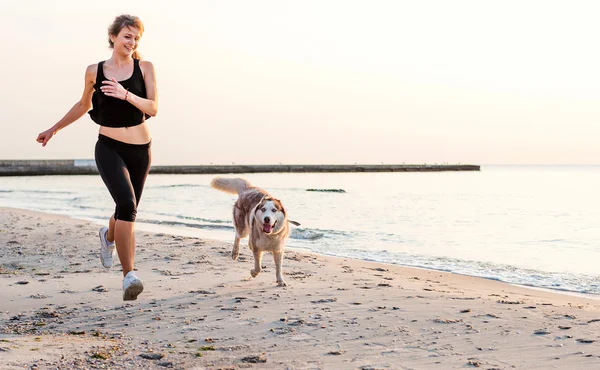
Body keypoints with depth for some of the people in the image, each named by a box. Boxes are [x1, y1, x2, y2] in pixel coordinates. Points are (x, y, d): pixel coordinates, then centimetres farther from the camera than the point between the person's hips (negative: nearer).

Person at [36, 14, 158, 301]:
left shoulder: (145, 68, 0)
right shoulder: (95, 71, 2)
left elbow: (153, 108, -9)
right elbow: (84, 105, 19)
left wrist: (126, 94, -25)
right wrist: (55, 128, 26)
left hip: (139, 150, 2)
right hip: (109, 148, -2)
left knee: (128, 210, 15)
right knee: (126, 204, -24)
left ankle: (108, 236, 54)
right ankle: (129, 275, -24)